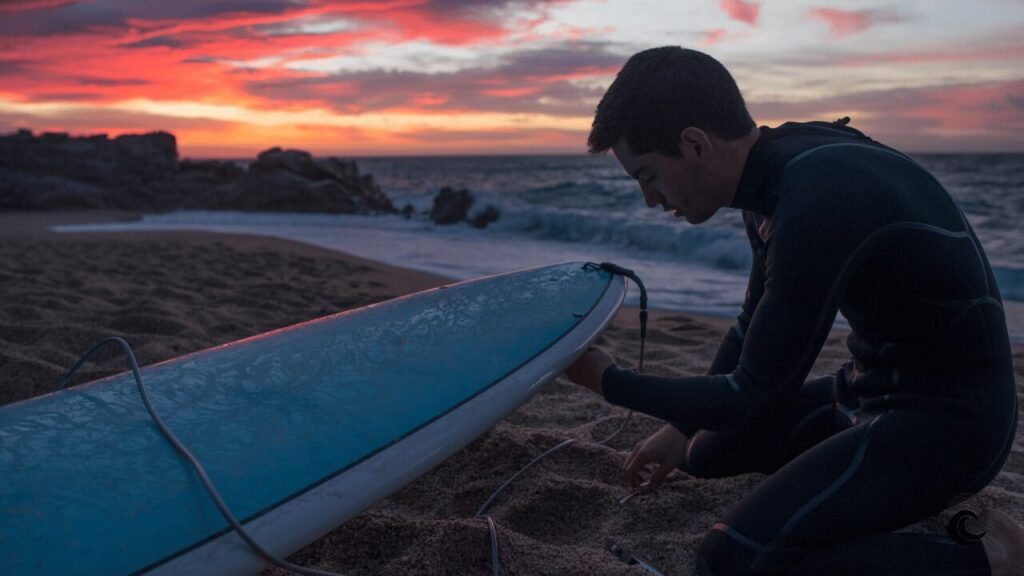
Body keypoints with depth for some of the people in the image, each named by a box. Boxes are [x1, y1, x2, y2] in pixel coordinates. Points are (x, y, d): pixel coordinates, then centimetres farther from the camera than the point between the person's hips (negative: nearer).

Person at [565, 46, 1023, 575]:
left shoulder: (817, 200, -30)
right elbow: (754, 328, 15)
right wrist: (681, 428, 19)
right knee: (706, 451, 19)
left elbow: (754, 397, -21)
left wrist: (608, 382, -9)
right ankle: (904, 494, 14)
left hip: (949, 417, -9)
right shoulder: (775, 175, 0)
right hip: (871, 391, 10)